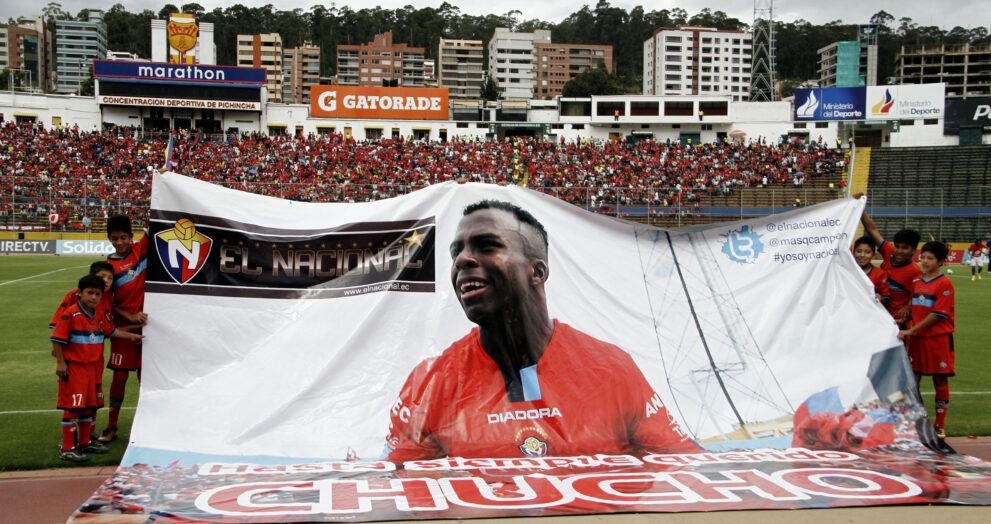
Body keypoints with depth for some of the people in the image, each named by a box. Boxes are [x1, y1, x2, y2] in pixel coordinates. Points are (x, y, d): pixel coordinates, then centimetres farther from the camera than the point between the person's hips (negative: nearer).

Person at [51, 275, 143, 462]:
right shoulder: (71, 314, -15)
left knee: (89, 405, 16)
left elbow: (110, 331, 25)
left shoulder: (98, 316, 9)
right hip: (73, 367, -8)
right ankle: (67, 448, 1)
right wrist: (60, 362, -17)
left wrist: (131, 336, 26)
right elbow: (57, 338, -16)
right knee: (72, 406, -6)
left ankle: (85, 442, 29)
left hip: (92, 366, 8)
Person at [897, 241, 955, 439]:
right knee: (912, 379, 3)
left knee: (940, 380, 2)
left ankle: (940, 425, 13)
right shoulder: (916, 282, 11)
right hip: (917, 339, 5)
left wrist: (911, 330, -16)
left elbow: (938, 314, -14)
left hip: (939, 339, -5)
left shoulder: (945, 283, -8)